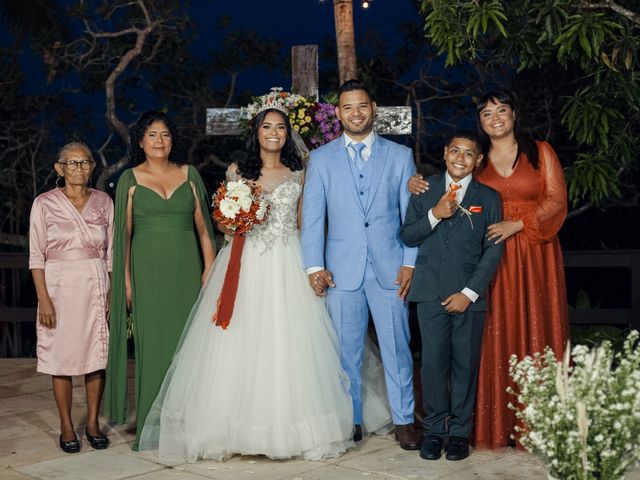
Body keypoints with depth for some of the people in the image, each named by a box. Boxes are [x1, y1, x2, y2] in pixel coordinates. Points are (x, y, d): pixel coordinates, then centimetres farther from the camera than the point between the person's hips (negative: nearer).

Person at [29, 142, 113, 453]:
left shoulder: (103, 202, 6)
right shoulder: (44, 203, -1)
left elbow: (111, 252, 8)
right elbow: (36, 256, -2)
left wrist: (113, 294, 2)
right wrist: (44, 298, -10)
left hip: (96, 285, 2)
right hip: (59, 285, -2)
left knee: (96, 356, 4)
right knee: (61, 357, 2)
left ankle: (93, 423, 18)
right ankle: (66, 427, 14)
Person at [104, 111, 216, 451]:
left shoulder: (189, 174, 9)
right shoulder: (130, 179, 6)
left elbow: (202, 226, 9)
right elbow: (124, 232, 5)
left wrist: (210, 268, 0)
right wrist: (126, 279, -1)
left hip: (185, 268, 1)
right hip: (147, 268, -1)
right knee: (151, 342, -1)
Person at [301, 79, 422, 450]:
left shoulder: (400, 155, 7)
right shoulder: (321, 159, 8)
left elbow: (412, 214, 5)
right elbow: (312, 216, 5)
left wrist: (410, 263, -3)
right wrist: (314, 266, -4)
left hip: (390, 267, 0)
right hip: (342, 269, 1)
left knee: (397, 347, 4)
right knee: (346, 349, 7)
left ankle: (404, 420, 17)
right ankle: (350, 421, 19)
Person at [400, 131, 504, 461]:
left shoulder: (488, 197, 6)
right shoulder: (425, 190, 10)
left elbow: (493, 250, 1)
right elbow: (407, 236, 7)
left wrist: (469, 293, -8)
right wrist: (434, 215, -11)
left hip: (469, 293, 0)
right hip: (431, 291, 1)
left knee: (466, 363, 2)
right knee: (433, 362, 0)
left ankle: (460, 431, 14)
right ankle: (434, 430, 12)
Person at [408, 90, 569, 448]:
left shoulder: (540, 151, 6)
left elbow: (556, 199, -1)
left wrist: (517, 224, -13)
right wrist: (419, 184, -3)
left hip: (536, 257, -1)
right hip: (494, 258, 1)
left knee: (536, 333, 0)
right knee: (497, 336, 0)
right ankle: (497, 425, 6)